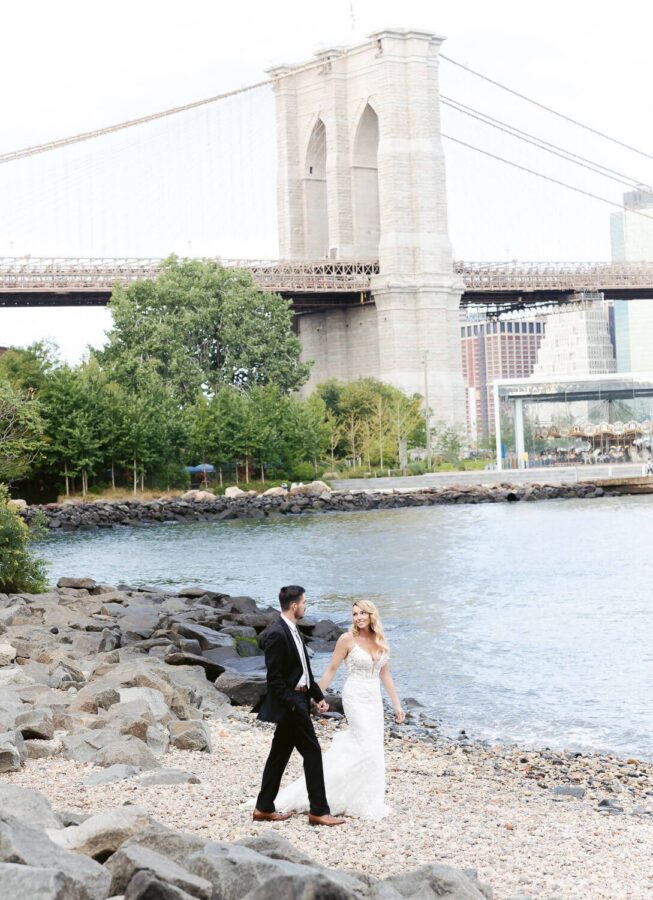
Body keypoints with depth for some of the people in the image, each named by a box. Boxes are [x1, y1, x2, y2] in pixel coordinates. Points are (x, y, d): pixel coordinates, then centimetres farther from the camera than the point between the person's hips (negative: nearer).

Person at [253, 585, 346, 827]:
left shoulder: (292, 631, 12)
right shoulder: (277, 634, -19)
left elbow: (304, 670, 19)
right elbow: (274, 677, -20)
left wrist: (318, 696, 15)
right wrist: (291, 704, -20)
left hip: (298, 701, 10)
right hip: (290, 704, -10)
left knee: (280, 753, 13)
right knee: (312, 752, -5)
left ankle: (264, 808, 19)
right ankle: (318, 811, 1)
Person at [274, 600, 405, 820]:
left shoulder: (380, 640, 7)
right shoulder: (347, 639, -8)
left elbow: (384, 674, 13)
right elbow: (331, 671, -4)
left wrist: (397, 705, 12)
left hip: (374, 700, 6)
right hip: (355, 697, -6)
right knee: (369, 750, -12)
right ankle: (367, 804, -2)